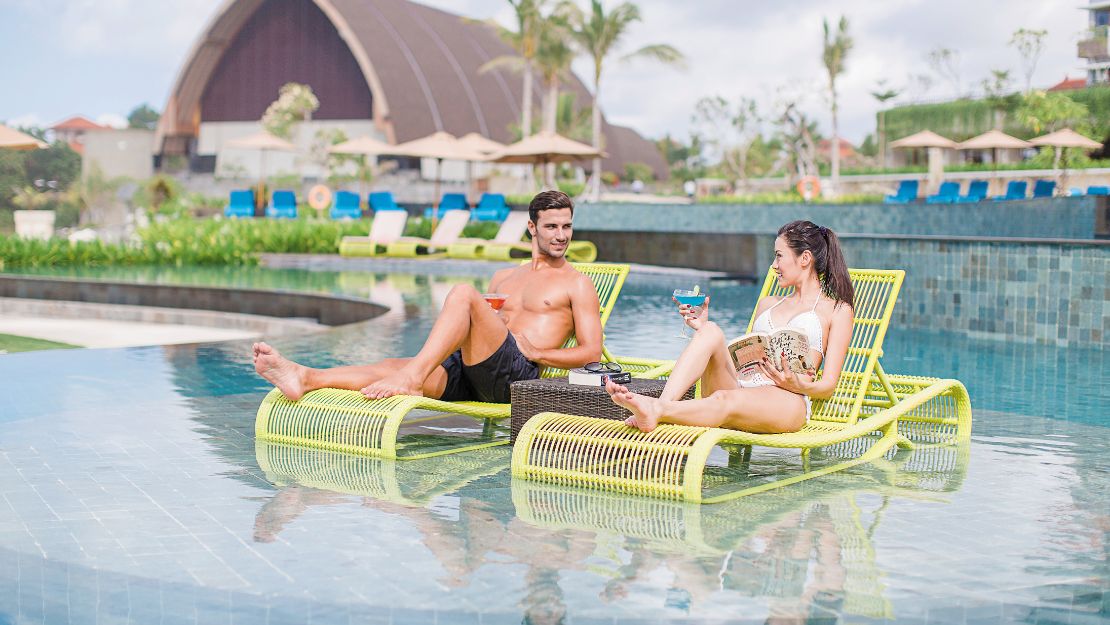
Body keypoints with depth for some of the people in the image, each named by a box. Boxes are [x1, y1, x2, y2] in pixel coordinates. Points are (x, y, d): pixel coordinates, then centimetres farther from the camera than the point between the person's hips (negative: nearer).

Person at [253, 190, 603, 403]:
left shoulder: (577, 284, 13)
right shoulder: (503, 278, 30)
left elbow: (591, 354, 3)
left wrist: (533, 352, -8)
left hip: (518, 373, -6)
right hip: (472, 378, 6)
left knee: (463, 294, -26)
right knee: (393, 365, -19)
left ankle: (411, 377, -37)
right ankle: (304, 378, -35)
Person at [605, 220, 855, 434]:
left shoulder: (838, 310, 14)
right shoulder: (767, 304, 32)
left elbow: (828, 386, 5)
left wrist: (797, 385, -17)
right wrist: (703, 327, 13)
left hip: (785, 402, -5)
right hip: (739, 385, 5)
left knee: (726, 400, -38)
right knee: (710, 331, -23)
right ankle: (663, 404, -46)